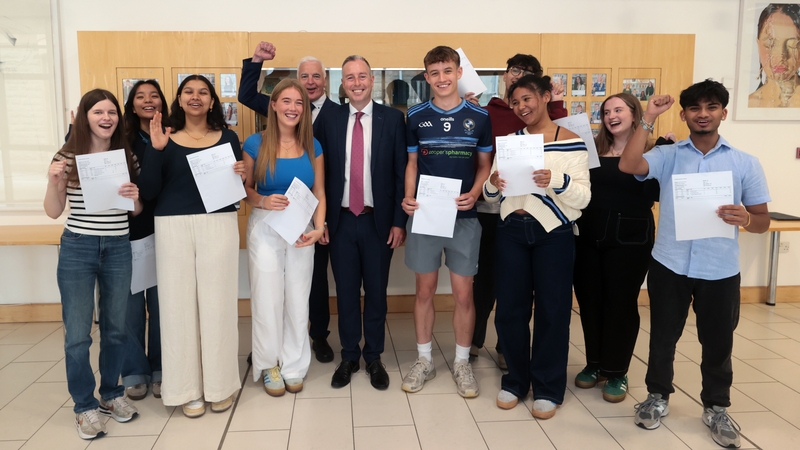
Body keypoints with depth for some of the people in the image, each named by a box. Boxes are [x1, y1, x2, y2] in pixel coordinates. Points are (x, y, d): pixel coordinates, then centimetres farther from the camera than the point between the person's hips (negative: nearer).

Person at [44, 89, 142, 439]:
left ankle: (111, 394, 30)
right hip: (77, 249, -2)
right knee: (77, 334, 2)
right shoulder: (67, 156, -3)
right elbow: (53, 212, -1)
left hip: (118, 249, 3)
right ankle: (85, 406, 18)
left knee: (115, 329, 12)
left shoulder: (128, 157, 4)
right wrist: (53, 181, -18)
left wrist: (134, 197, -11)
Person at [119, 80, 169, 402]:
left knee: (161, 304, 9)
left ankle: (160, 370, 24)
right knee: (131, 305, 6)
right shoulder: (122, 141, 1)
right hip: (129, 232, 0)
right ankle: (134, 373, 21)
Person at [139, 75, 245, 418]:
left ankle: (220, 383, 18)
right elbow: (148, 192, -3)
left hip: (219, 226, 0)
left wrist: (241, 175, -12)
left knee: (217, 302, 4)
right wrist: (155, 149, -14)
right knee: (179, 304, 3)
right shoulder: (164, 139, 5)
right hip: (173, 228, 0)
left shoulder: (227, 138, 8)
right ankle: (188, 387, 16)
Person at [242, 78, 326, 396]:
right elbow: (245, 189, 1)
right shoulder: (255, 144, -4)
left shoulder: (312, 146, 3)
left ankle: (294, 365, 25)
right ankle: (269, 365, 25)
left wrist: (319, 227, -11)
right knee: (267, 298, 5)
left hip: (301, 228, 2)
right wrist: (263, 201, -19)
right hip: (265, 228, -2)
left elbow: (319, 193, 3)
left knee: (298, 299, 9)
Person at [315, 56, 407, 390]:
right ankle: (349, 357, 27)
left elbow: (401, 173, -2)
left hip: (379, 221, -1)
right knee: (346, 293, 11)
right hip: (341, 221, 2)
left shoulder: (393, 119, -1)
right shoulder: (330, 121, 4)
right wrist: (321, 220, 0)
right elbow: (323, 174, 4)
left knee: (376, 293, 10)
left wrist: (399, 221, -6)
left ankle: (374, 358, 26)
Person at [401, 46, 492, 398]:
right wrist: (408, 198, -9)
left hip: (464, 216, 0)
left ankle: (462, 363, 22)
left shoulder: (479, 117, 2)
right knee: (425, 290, 9)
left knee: (464, 293, 5)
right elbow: (412, 163, 8)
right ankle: (424, 360, 24)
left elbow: (484, 165, 7)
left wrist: (474, 194, -12)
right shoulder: (416, 116, 2)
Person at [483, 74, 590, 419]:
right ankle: (516, 380, 25)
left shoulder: (572, 143, -2)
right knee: (509, 309, 7)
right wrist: (492, 184, -12)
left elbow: (583, 198, -9)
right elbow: (490, 195, 11)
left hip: (553, 234, -3)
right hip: (511, 231, 3)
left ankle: (548, 388, 21)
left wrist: (557, 181, -27)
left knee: (552, 310, 5)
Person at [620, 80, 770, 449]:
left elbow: (763, 221, 3)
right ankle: (657, 397, 33)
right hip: (669, 265, 0)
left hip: (720, 270, 1)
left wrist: (745, 218, -21)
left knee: (718, 342, 12)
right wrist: (648, 119, -18)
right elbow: (628, 166, -20)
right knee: (663, 335, 13)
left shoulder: (745, 163, 1)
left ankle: (716, 408, 33)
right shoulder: (667, 156, 0)